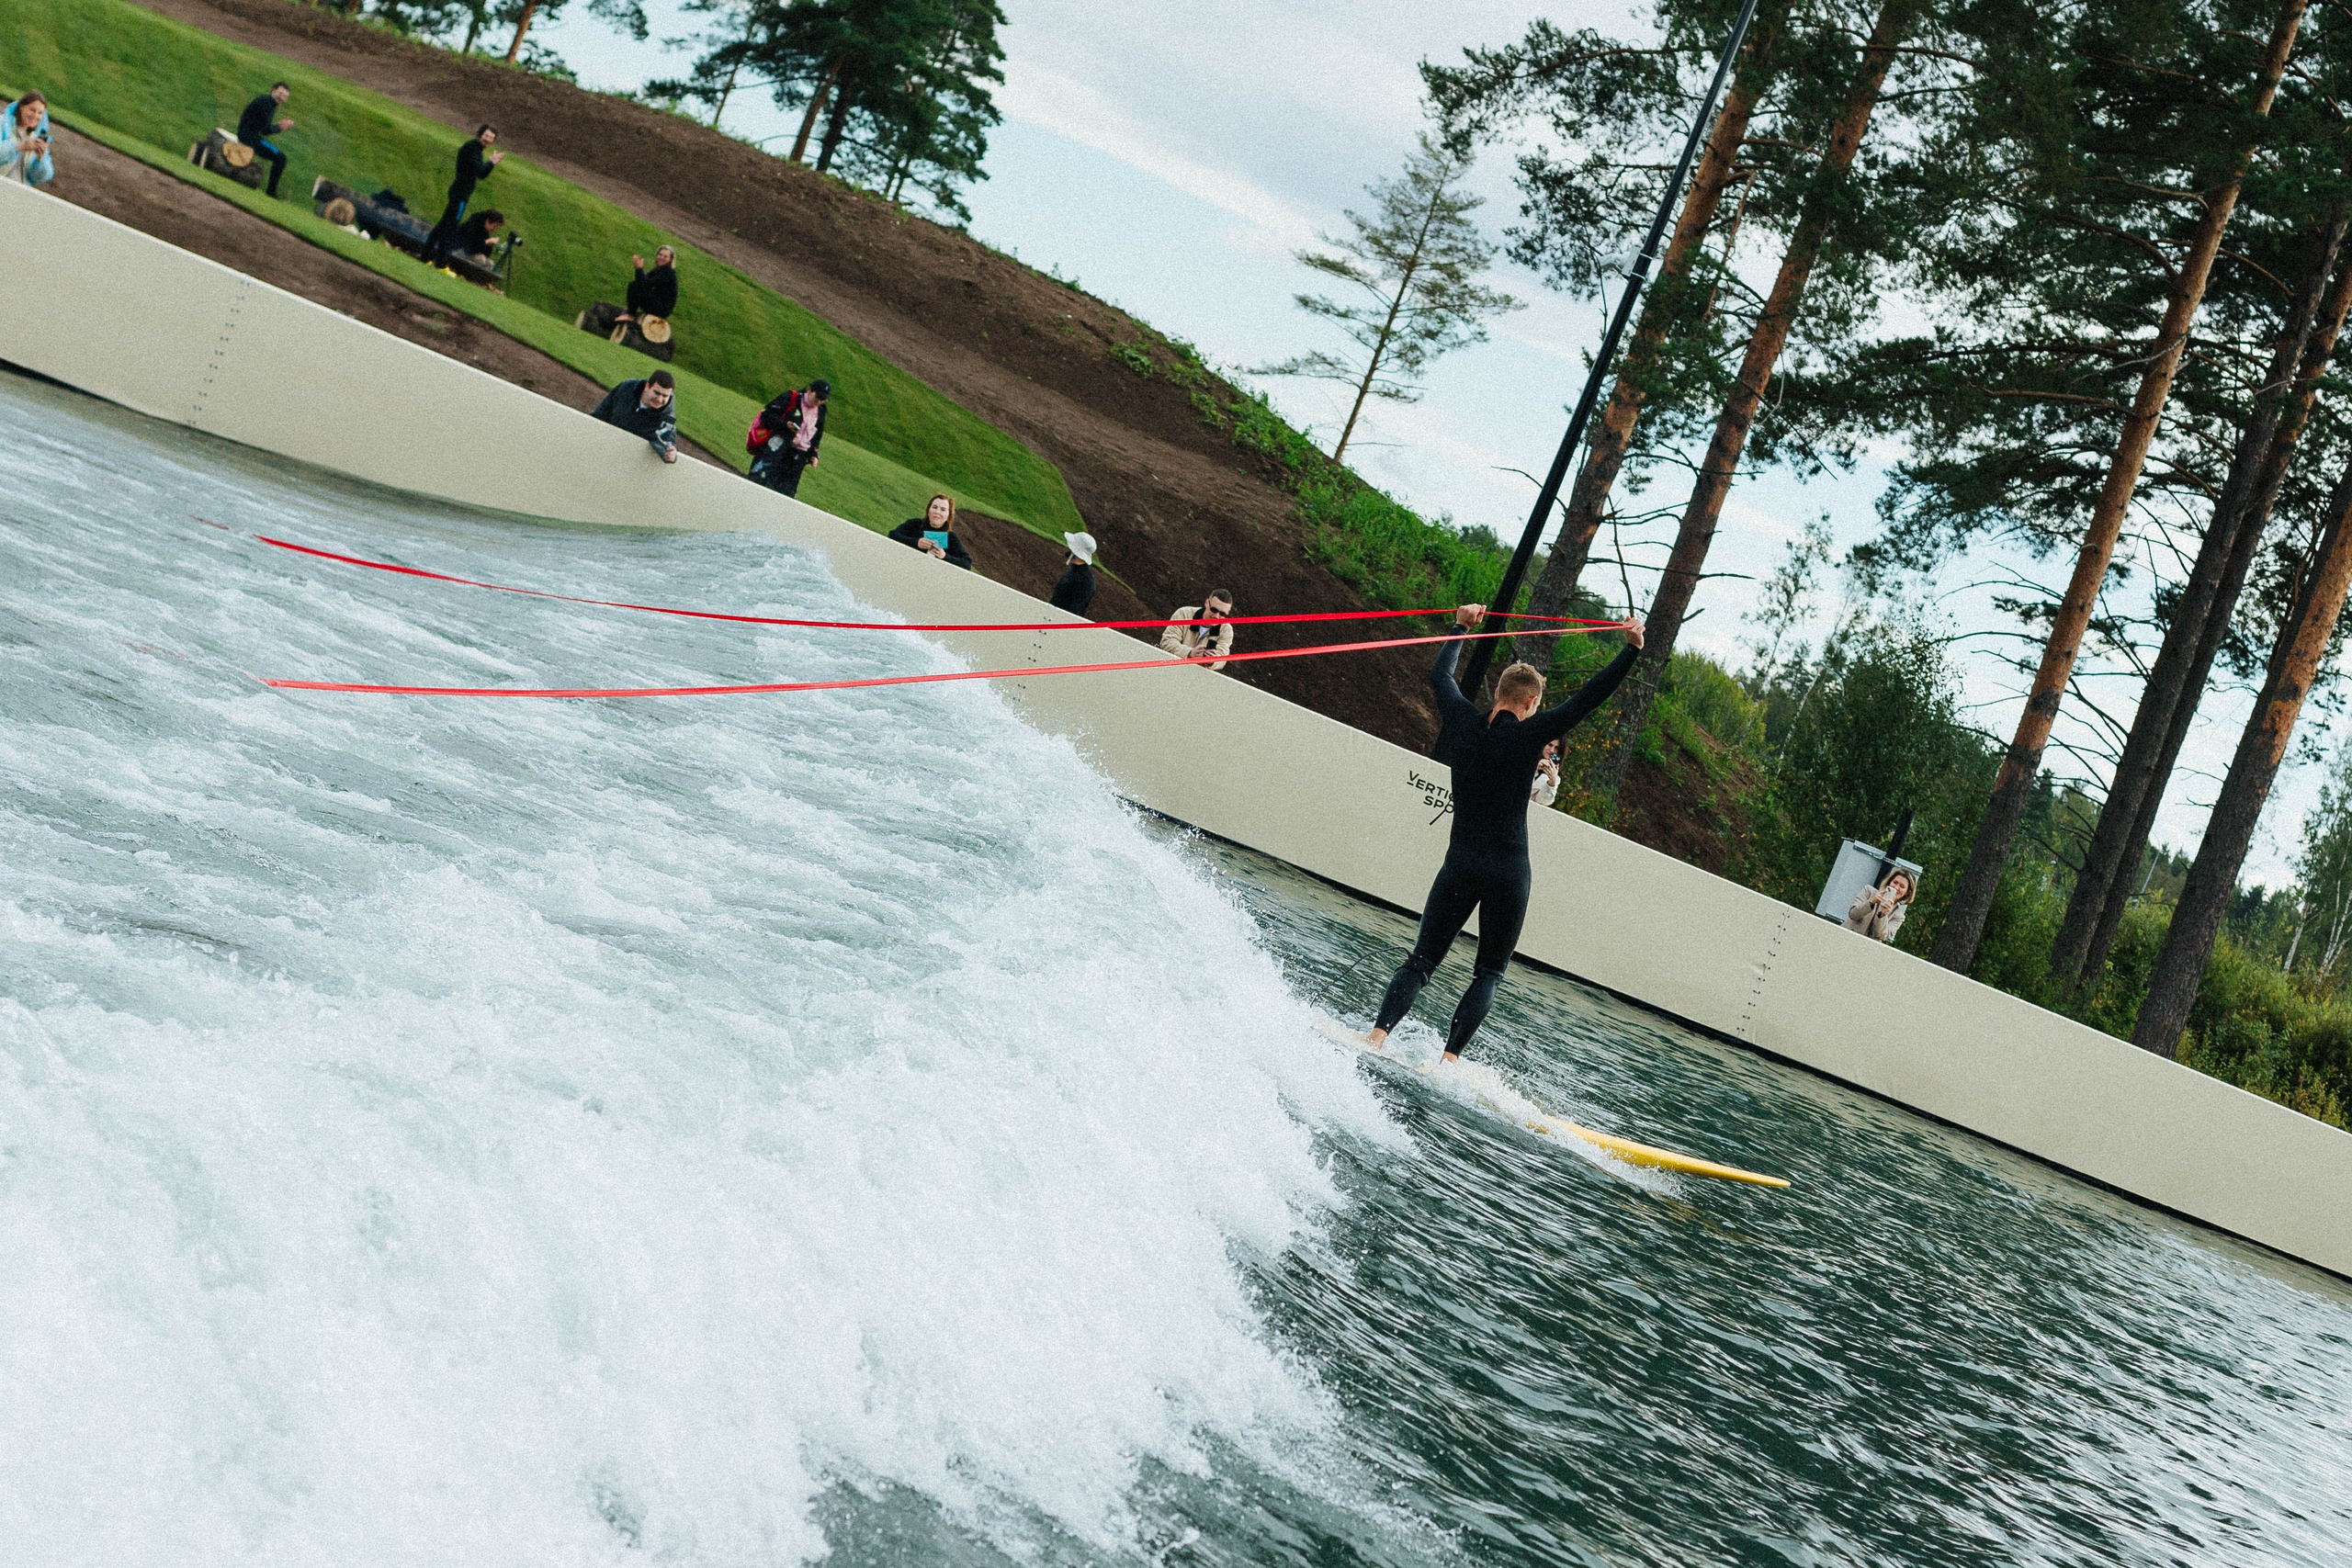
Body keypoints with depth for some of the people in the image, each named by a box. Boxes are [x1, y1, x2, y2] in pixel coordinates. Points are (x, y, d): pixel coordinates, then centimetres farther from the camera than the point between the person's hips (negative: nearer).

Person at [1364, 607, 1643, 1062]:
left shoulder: (1464, 723, 1)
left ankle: (1378, 1033, -12)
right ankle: (1450, 1057, -7)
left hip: (1459, 867, 3)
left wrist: (1462, 627, 33)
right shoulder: (1527, 734, -9)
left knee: (1422, 961, 8)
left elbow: (1440, 675, 20)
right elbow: (1587, 698, -11)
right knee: (1489, 975, 8)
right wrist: (1631, 650, -7)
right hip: (1508, 873, -3)